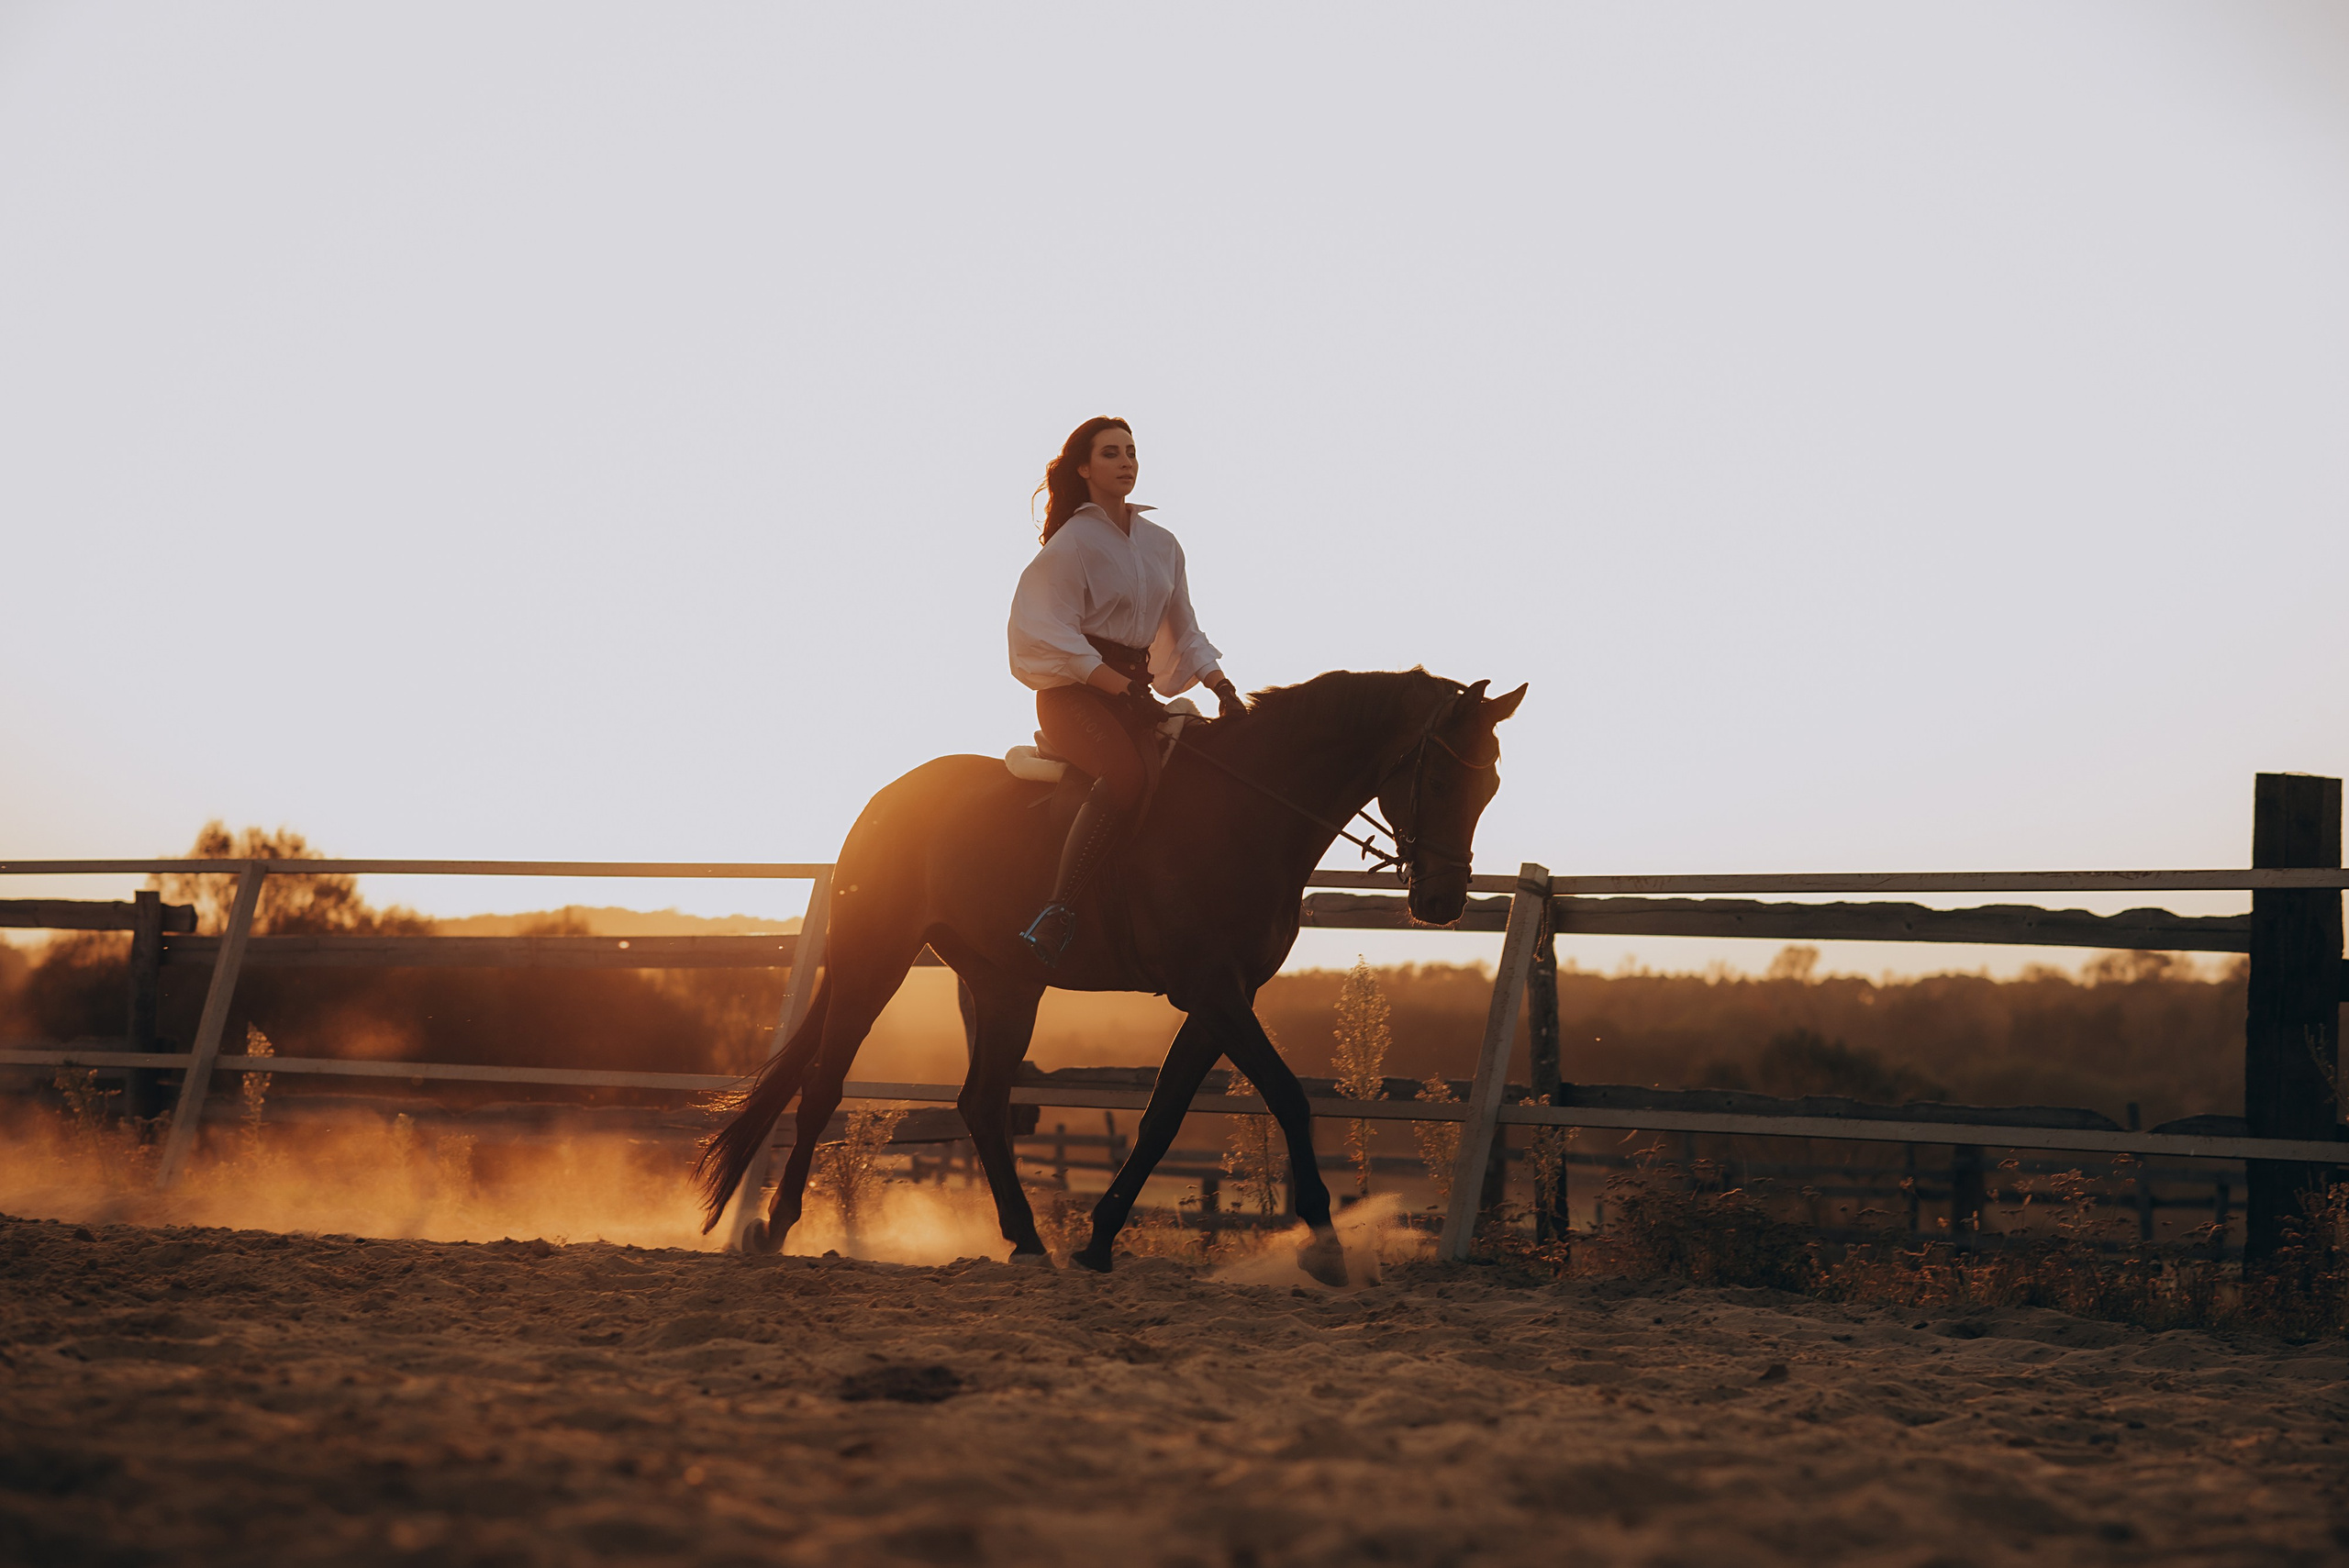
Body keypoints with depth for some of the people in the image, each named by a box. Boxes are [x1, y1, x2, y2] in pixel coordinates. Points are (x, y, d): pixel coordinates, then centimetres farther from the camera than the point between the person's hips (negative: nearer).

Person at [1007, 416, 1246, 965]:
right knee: (1127, 774, -35)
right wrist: (1122, 687, -22)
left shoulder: (1163, 545, 17)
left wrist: (1224, 689, 4)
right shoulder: (1071, 543, -4)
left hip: (1131, 688, 7)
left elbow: (1185, 632, 19)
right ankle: (1057, 913, -37)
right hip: (1073, 691, -7)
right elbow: (1055, 636, -12)